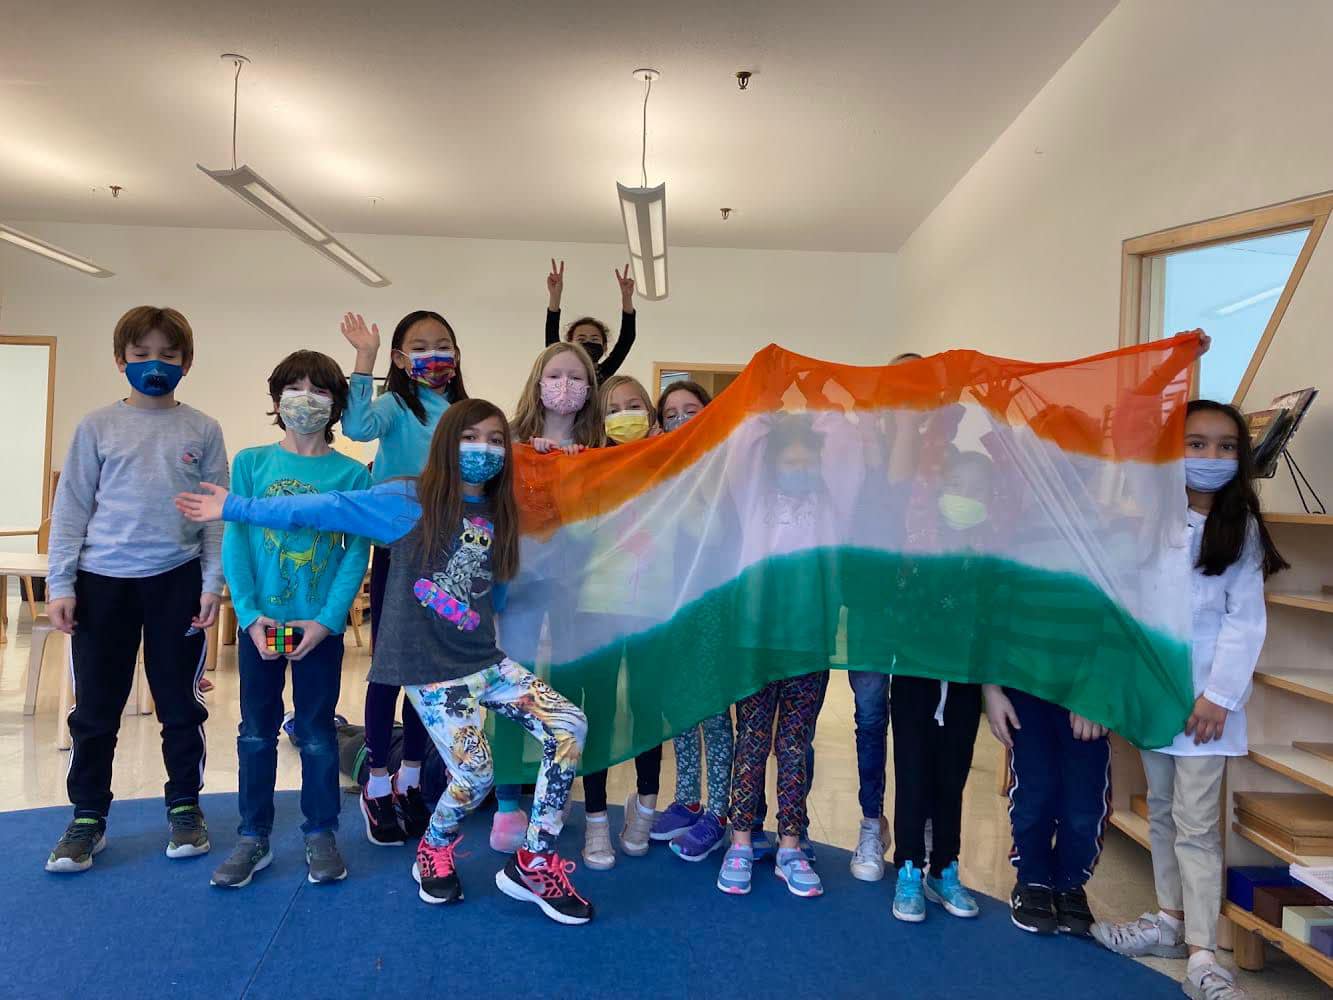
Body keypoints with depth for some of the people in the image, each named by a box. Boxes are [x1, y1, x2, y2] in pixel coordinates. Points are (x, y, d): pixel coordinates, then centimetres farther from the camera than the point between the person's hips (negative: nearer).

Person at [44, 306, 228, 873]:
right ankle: (87, 818, 23)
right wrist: (60, 584, -2)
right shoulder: (97, 427, 3)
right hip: (103, 581, 1)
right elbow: (71, 509, 3)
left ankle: (185, 807, 24)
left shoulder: (203, 431, 3)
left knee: (180, 703, 9)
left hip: (177, 581, 0)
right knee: (95, 708, 8)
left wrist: (213, 582, -4)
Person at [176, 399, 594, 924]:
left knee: (570, 728, -8)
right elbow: (325, 509, -7)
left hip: (483, 658, 6)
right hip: (429, 667, -5)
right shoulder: (408, 502, -8)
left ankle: (534, 864, 5)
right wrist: (236, 507, -6)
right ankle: (434, 852, 27)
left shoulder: (498, 518, 8)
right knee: (475, 773, -9)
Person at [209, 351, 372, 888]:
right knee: (256, 732, 11)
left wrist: (326, 620, -14)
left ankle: (320, 834, 25)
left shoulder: (352, 474, -2)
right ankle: (253, 838, 25)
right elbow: (235, 541, -2)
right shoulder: (250, 463, 1)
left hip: (320, 625, -1)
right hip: (260, 621, 1)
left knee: (317, 733, 9)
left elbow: (357, 553, -5)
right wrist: (250, 615, -11)